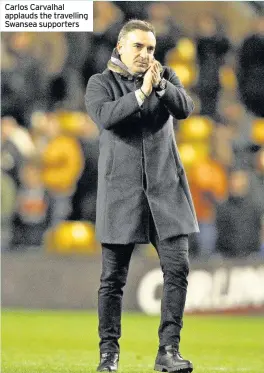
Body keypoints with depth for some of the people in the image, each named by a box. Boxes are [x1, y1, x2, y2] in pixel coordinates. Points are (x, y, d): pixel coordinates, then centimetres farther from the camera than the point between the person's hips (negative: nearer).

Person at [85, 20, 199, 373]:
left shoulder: (165, 76, 10)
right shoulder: (101, 83, 4)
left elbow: (185, 108, -7)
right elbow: (104, 116, -16)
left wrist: (160, 85, -22)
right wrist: (141, 93, -24)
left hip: (166, 187, 2)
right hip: (121, 191, -2)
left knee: (177, 268, -8)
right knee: (113, 277, 1)